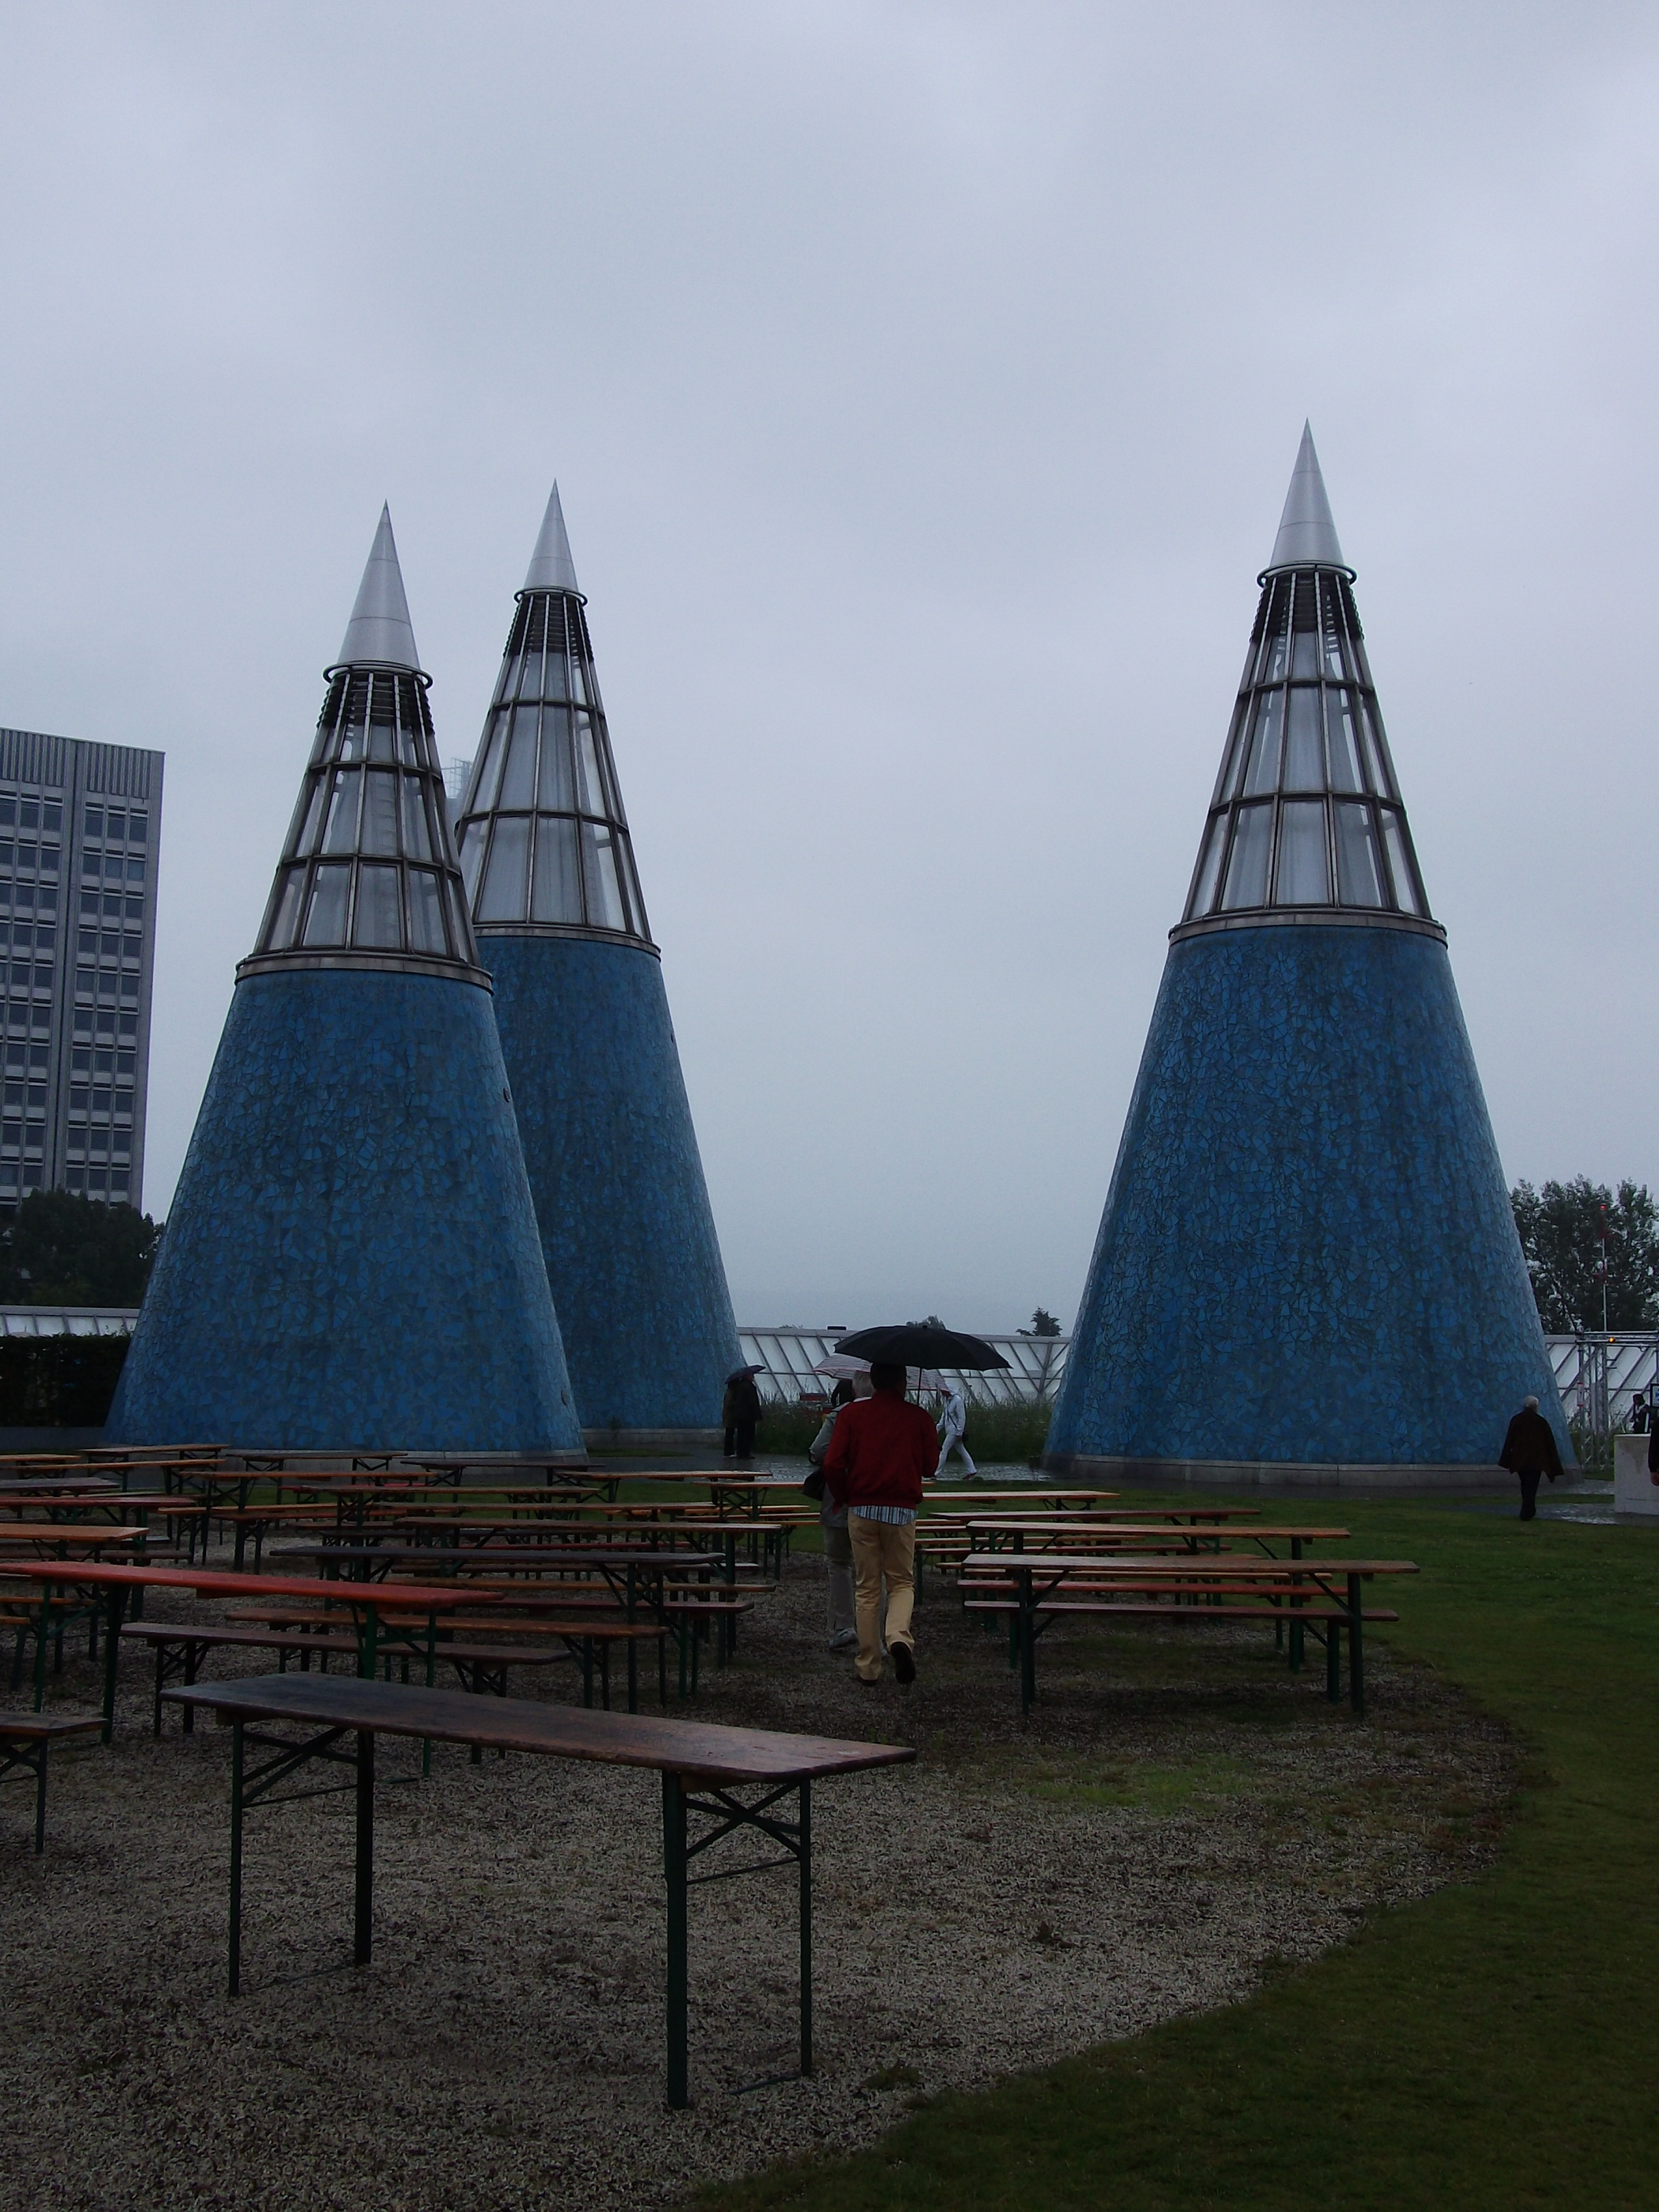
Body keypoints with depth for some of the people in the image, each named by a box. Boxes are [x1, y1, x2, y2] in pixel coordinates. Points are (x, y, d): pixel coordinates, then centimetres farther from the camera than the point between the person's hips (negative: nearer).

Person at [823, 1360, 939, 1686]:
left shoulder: (851, 1414, 0)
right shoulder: (917, 1417, 0)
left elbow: (833, 1464, -5)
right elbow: (930, 1465, 8)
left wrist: (842, 1497, 12)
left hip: (861, 1509, 1)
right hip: (902, 1511, -1)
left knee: (867, 1588, 8)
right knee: (902, 1581, 12)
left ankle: (868, 1667, 9)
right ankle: (899, 1636, -17)